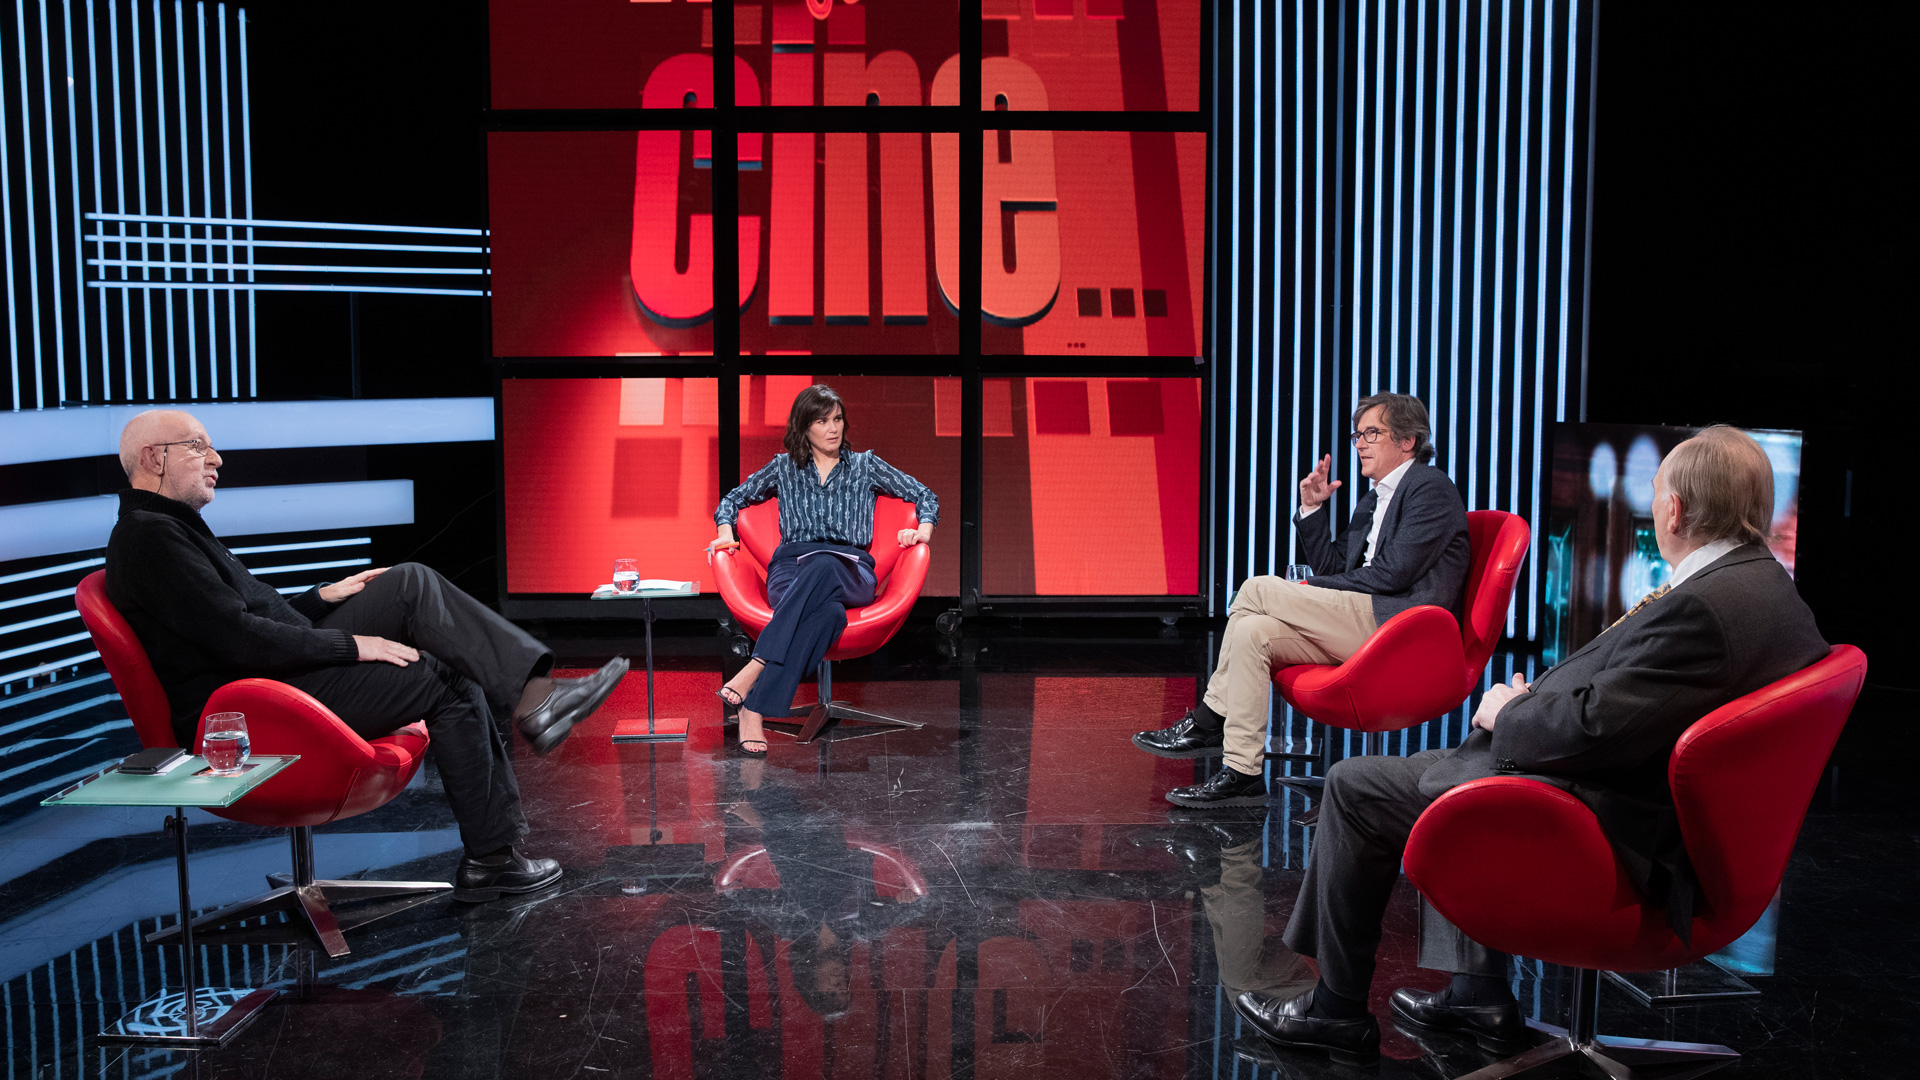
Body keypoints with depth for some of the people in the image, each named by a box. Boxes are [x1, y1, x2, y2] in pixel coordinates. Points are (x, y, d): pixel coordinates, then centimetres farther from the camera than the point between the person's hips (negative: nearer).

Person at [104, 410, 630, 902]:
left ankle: (533, 696, -11)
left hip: (287, 669, 10)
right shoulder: (148, 536, -15)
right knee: (448, 683, -11)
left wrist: (323, 598, 11)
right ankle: (488, 858, -1)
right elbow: (237, 638, -23)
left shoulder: (173, 527, 19)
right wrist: (351, 645, -18)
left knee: (412, 585, -1)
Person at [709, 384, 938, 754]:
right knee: (829, 612, -41)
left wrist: (924, 529, 2)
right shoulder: (783, 467, 20)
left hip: (850, 572, 0)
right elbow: (733, 499, 30)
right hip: (791, 568, 0)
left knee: (823, 565, -42)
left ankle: (752, 673, -50)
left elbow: (925, 497, 22)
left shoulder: (866, 465, 20)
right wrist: (726, 532, 9)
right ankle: (754, 711, -52)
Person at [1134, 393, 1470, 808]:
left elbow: (1392, 573, -14)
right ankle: (1242, 772, -13)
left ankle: (1207, 722, -8)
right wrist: (1311, 509, 11)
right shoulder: (1372, 501, 25)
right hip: (1361, 625, 9)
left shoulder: (1431, 487, -4)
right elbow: (1332, 567, 22)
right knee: (1251, 630, -10)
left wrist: (1311, 588, -6)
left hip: (1399, 623, -9)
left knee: (1258, 589, -16)